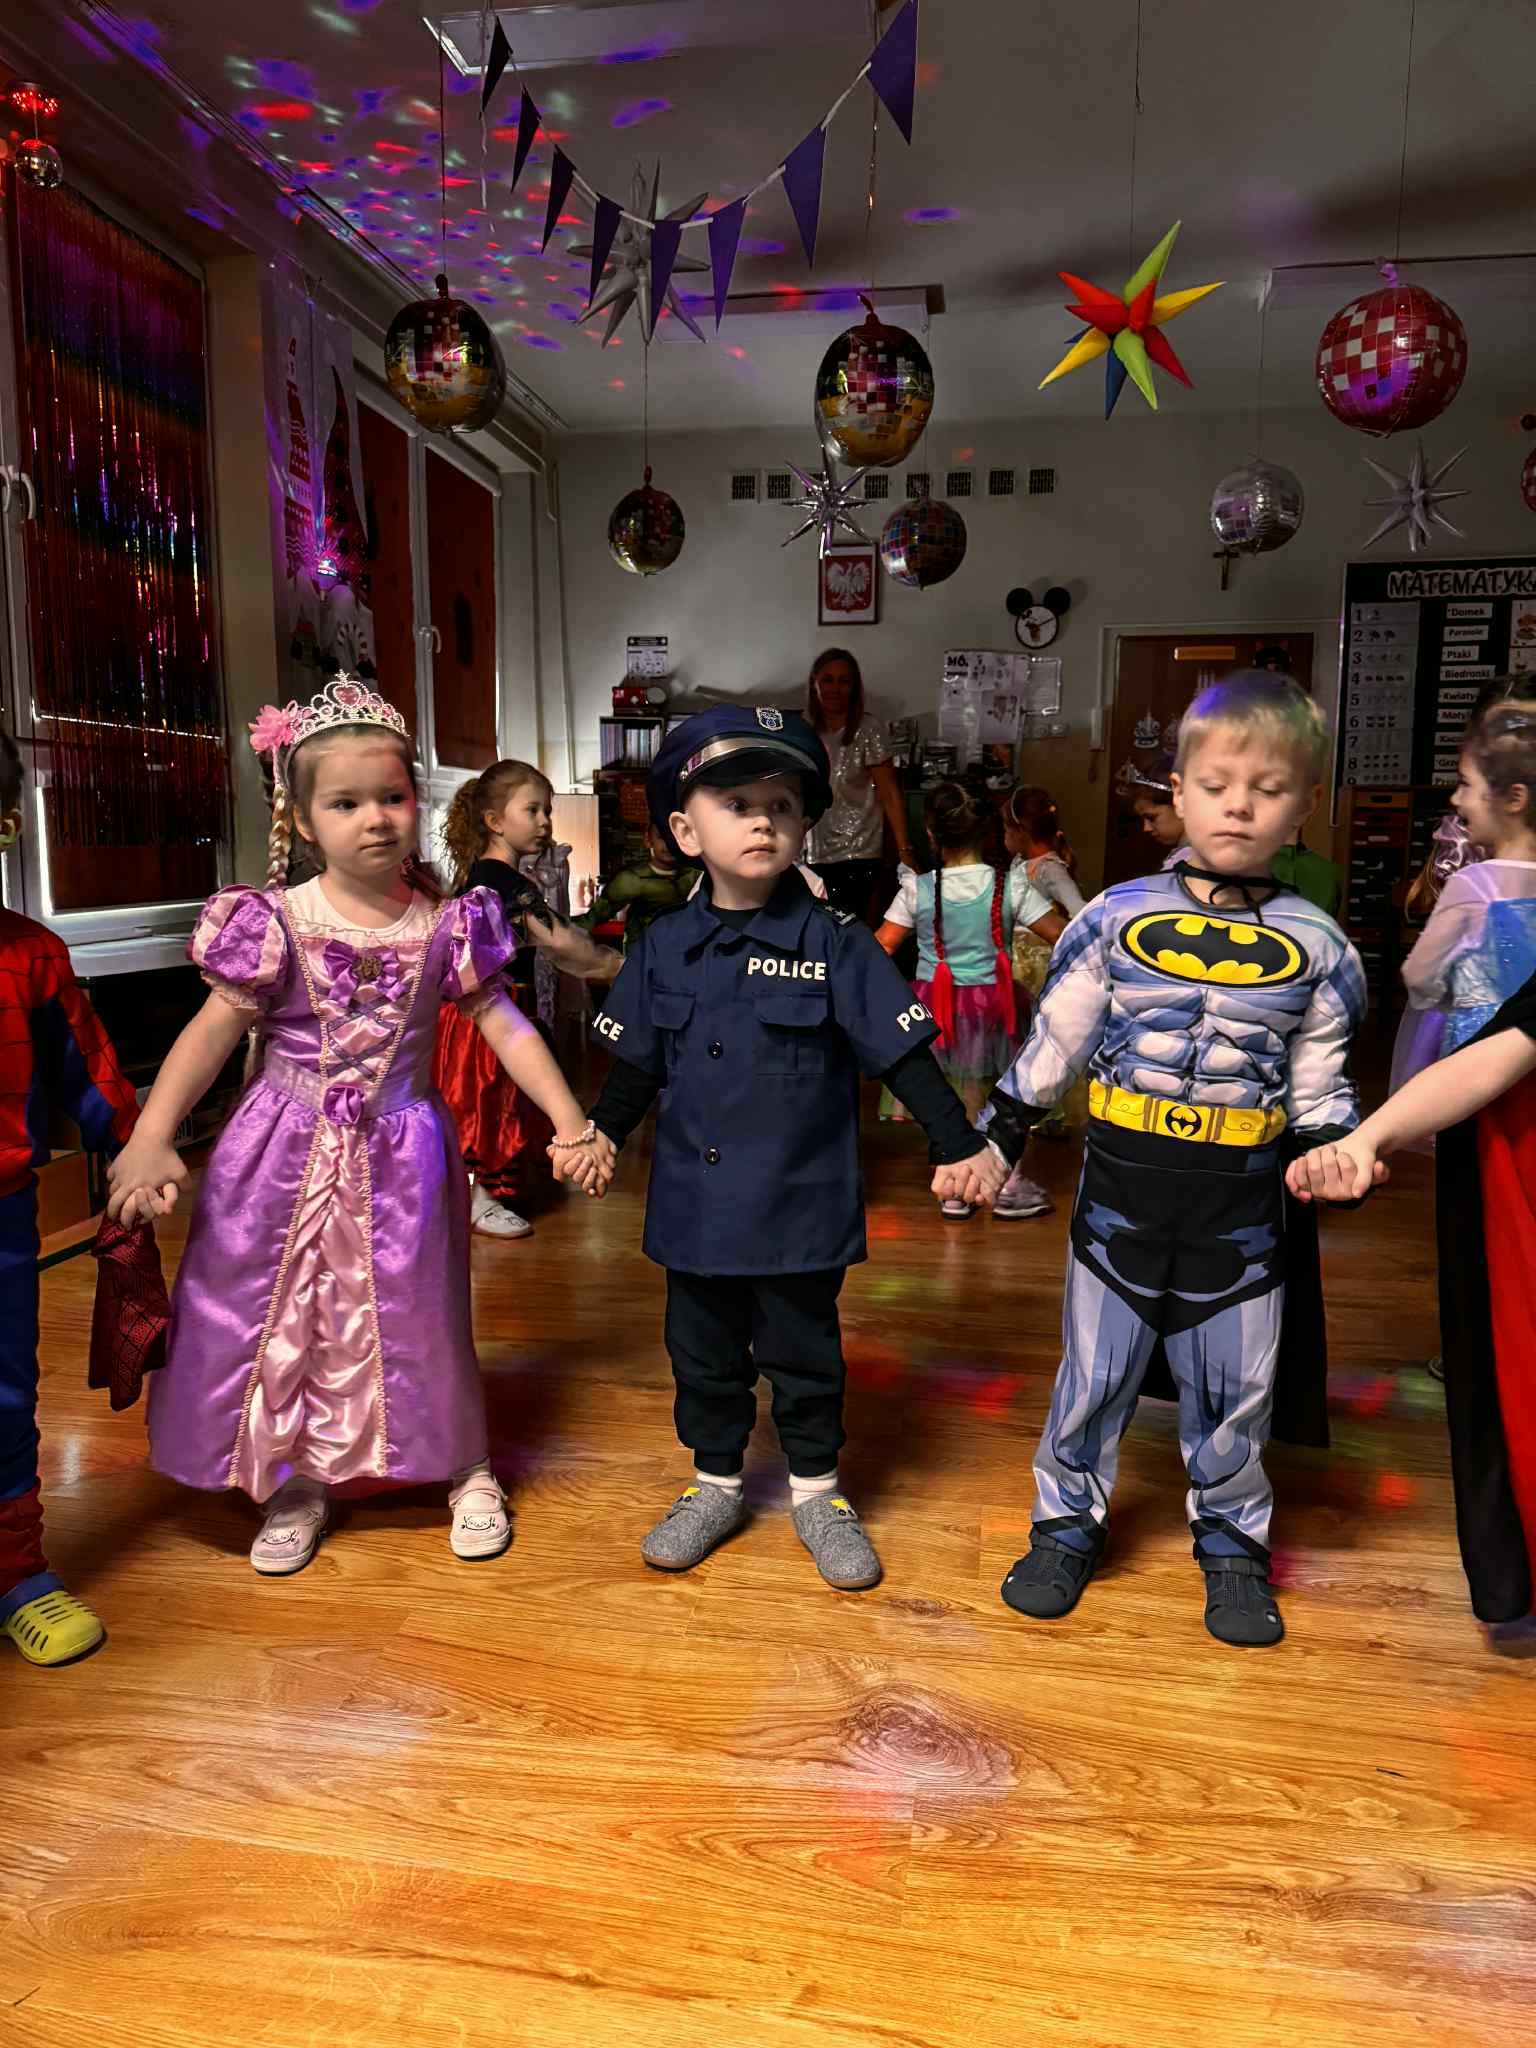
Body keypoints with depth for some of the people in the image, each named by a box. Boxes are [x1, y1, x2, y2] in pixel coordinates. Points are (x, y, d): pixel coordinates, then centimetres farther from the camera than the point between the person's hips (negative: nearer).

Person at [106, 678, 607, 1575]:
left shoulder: (446, 926, -5)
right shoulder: (275, 925, -9)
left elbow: (505, 1025, -1)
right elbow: (211, 1032, -9)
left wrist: (569, 1119, -7)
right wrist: (149, 1138, -19)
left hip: (398, 1154, 0)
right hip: (287, 1155, 0)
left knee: (420, 1318, 9)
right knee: (279, 1317, 9)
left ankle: (469, 1471, 31)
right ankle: (299, 1484, 32)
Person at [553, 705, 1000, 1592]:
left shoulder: (835, 942, -10)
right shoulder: (665, 946, 0)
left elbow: (903, 1052, -8)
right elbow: (638, 1065, 12)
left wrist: (960, 1144, -10)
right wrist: (602, 1134, 6)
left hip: (801, 1203, -3)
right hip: (696, 1203, 3)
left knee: (804, 1352, 13)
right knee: (704, 1354, 17)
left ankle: (817, 1488, 34)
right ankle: (716, 1485, 38)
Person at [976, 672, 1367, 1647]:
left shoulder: (1315, 947, -1)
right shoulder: (1118, 918, -4)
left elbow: (1319, 1084, 6)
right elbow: (1051, 1051, 2)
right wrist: (992, 1140, 1)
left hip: (1242, 1210, 1)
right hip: (1121, 1192, 0)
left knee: (1234, 1392, 13)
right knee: (1094, 1374, 12)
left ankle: (1232, 1543, 36)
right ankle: (1070, 1523, 32)